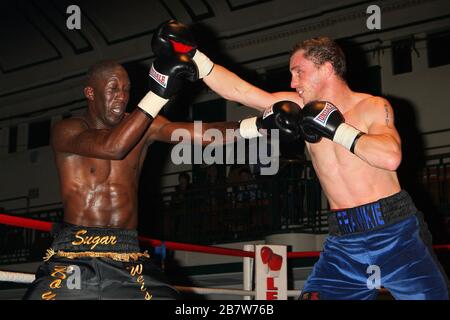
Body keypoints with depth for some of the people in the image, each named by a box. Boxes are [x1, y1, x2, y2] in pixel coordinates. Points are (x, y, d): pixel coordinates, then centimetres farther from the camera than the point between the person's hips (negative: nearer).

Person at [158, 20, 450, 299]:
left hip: (395, 236, -3)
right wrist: (194, 55, 1)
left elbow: (391, 157, -23)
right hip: (344, 243, 3)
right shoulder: (303, 107, 8)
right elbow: (237, 90, 6)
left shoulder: (373, 107, -3)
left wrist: (336, 129, -16)